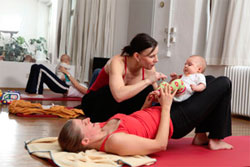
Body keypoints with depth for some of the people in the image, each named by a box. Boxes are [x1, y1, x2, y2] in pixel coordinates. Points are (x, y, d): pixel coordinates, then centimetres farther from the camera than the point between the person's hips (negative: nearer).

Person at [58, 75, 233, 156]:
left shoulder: (100, 128, -7)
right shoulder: (115, 142, -35)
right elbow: (160, 144, -29)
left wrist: (145, 105, 0)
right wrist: (166, 106, -24)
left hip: (163, 112, 9)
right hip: (175, 121, -9)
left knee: (210, 79, 18)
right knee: (224, 83, -3)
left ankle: (200, 135, 22)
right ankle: (216, 140, 12)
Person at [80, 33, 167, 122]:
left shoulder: (149, 69, -13)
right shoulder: (117, 62, -30)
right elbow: (118, 95, -47)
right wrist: (147, 81, -40)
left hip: (117, 107, 5)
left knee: (148, 90, -16)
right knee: (113, 90, -35)